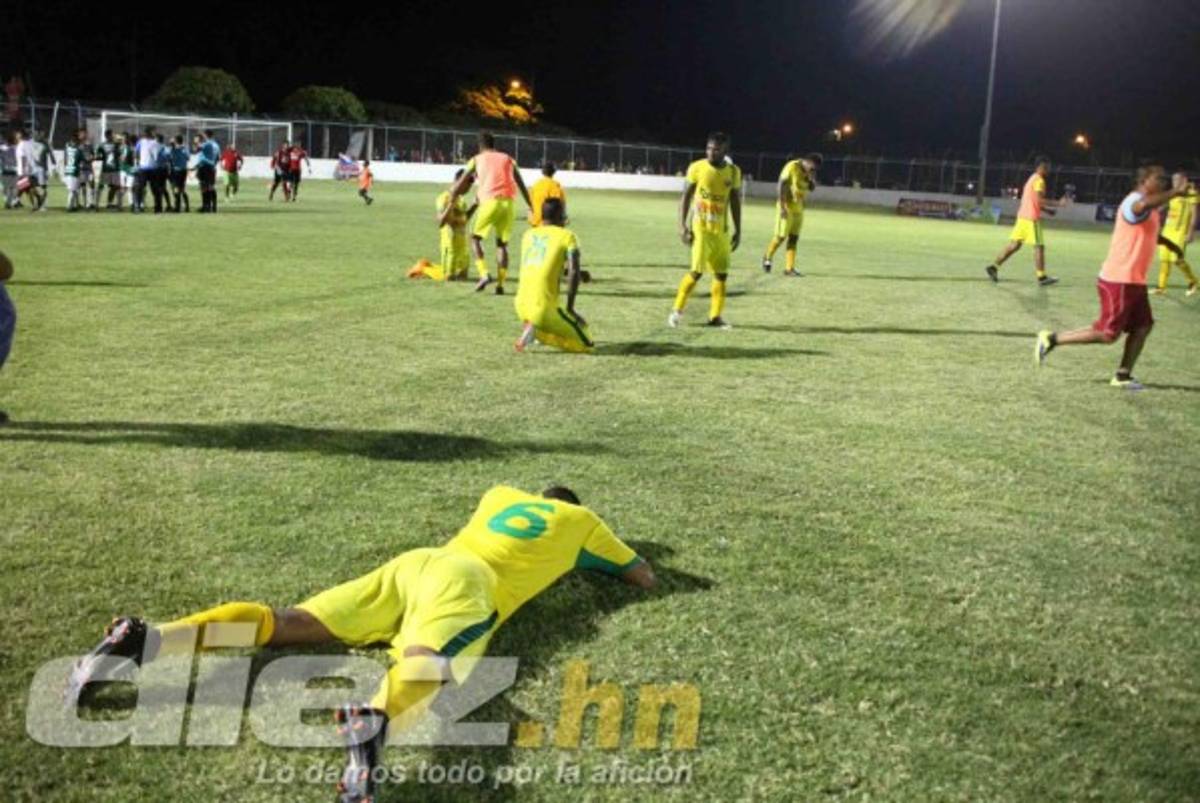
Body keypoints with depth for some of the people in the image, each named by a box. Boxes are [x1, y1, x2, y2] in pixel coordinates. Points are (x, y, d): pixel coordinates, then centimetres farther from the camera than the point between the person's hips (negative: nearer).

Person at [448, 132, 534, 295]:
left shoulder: (477, 160, 15)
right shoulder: (508, 159, 22)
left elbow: (459, 186, 14)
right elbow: (522, 186, 22)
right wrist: (531, 207, 27)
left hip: (490, 201, -3)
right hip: (507, 202, 3)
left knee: (475, 237, 13)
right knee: (502, 243, 12)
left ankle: (484, 274, -6)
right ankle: (500, 284, 3)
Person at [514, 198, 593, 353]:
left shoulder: (528, 234, 16)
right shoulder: (567, 236, 0)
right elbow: (573, 272, -11)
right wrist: (570, 308, -6)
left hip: (521, 305, 6)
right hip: (544, 308, -6)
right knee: (587, 344, 7)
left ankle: (532, 328, 6)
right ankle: (536, 328, -13)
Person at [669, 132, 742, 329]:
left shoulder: (734, 172, 3)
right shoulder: (696, 168, -6)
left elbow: (735, 202, 10)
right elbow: (685, 197, -2)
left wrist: (738, 231, 8)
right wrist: (682, 226, -9)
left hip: (721, 230, 4)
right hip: (700, 227, -4)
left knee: (721, 273, 3)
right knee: (697, 271, -11)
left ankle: (715, 316, 12)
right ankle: (677, 311, 4)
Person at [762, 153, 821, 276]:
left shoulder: (809, 172, 7)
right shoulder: (792, 167, -15)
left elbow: (812, 188, 14)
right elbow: (782, 186, -16)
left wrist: (812, 179, -8)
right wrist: (782, 207, -20)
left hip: (798, 208, 7)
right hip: (787, 206, -7)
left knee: (794, 238, 3)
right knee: (781, 236, -7)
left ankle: (789, 268, 4)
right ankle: (768, 257, 18)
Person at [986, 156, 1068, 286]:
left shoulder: (1032, 179, 20)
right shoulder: (1039, 180, -11)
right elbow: (1040, 200, -22)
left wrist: (1047, 209, 21)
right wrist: (1058, 204, -20)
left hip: (1023, 216, 9)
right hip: (1031, 218, -9)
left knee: (1014, 244, 9)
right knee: (1039, 246, -3)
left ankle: (994, 267, 3)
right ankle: (1042, 277, 0)